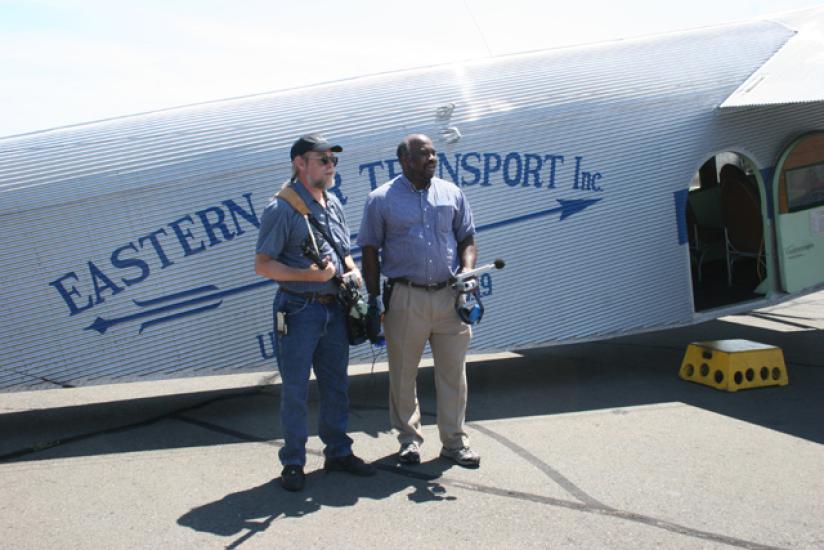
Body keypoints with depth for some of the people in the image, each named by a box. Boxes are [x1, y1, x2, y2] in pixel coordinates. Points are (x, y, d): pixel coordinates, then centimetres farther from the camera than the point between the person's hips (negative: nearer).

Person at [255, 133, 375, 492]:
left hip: (334, 309, 7)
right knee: (295, 390, 2)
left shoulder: (333, 204, 12)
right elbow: (263, 265, -14)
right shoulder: (282, 208, -11)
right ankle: (293, 462, 15)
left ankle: (338, 451, 29)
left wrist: (352, 271, 1)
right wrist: (310, 275, -23)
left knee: (336, 385, 15)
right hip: (299, 310, -7)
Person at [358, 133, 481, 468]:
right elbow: (370, 252, 2)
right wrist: (373, 299, -3)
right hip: (405, 298, -2)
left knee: (453, 371, 7)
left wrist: (467, 272, -6)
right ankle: (409, 438, 24)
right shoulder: (381, 199, 1)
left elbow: (466, 239, 13)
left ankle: (454, 441, 20)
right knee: (403, 373, 7)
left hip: (449, 295, 3)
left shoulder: (451, 193, 9)